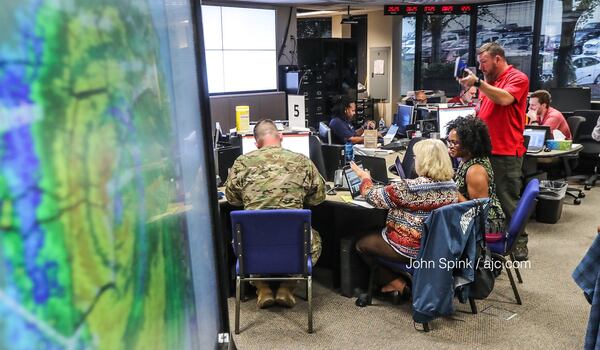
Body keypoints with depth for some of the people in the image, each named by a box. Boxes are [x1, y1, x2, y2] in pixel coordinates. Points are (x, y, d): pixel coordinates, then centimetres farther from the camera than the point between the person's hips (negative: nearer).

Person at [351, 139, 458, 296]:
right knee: (379, 233, 27)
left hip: (410, 250, -7)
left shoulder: (407, 188, -27)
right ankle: (402, 282, 26)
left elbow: (372, 197, -15)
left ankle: (396, 283, 16)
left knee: (362, 244, 15)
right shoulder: (452, 187, -5)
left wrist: (365, 178, 5)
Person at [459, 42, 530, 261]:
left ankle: (519, 241, 12)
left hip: (506, 152, -7)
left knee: (508, 200, -2)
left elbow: (504, 99, -24)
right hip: (484, 149, 7)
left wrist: (478, 83, -23)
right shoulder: (488, 81, 14)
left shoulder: (517, 78, -5)